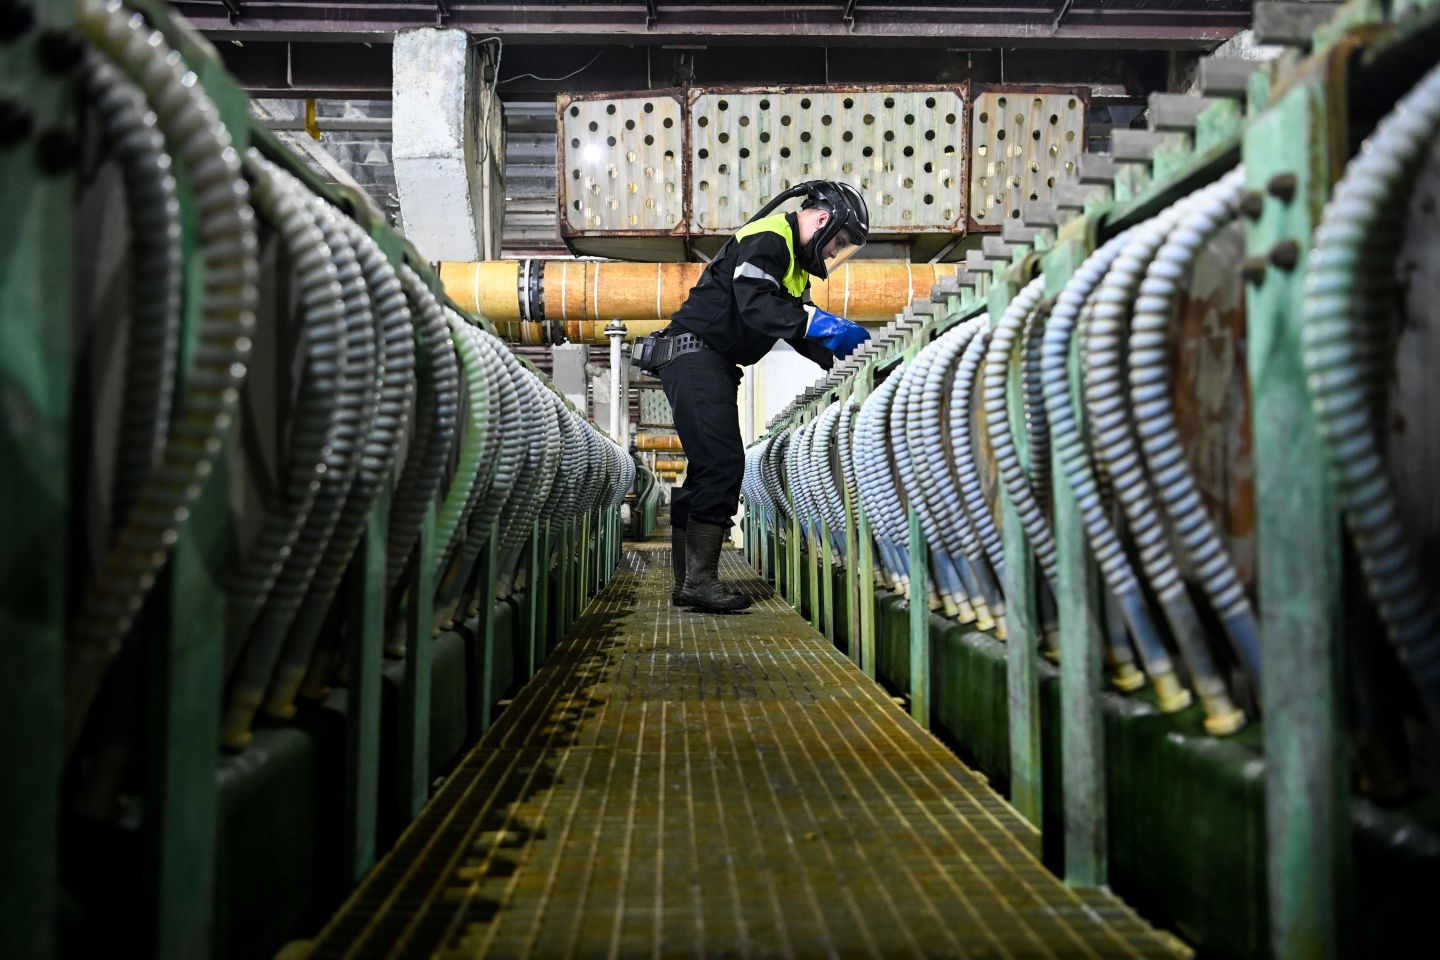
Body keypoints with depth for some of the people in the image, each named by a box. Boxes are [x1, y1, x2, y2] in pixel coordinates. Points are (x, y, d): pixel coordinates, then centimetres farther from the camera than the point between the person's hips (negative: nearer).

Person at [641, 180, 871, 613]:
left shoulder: (794, 262, 20)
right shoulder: (767, 239, -12)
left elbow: (799, 333, 20)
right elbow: (755, 305, -27)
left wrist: (839, 359, 6)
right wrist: (817, 320, -33)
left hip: (712, 364, 11)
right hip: (694, 353, -11)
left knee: (706, 470, 10)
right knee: (722, 464, -17)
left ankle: (688, 583, 15)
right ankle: (701, 580, -16)